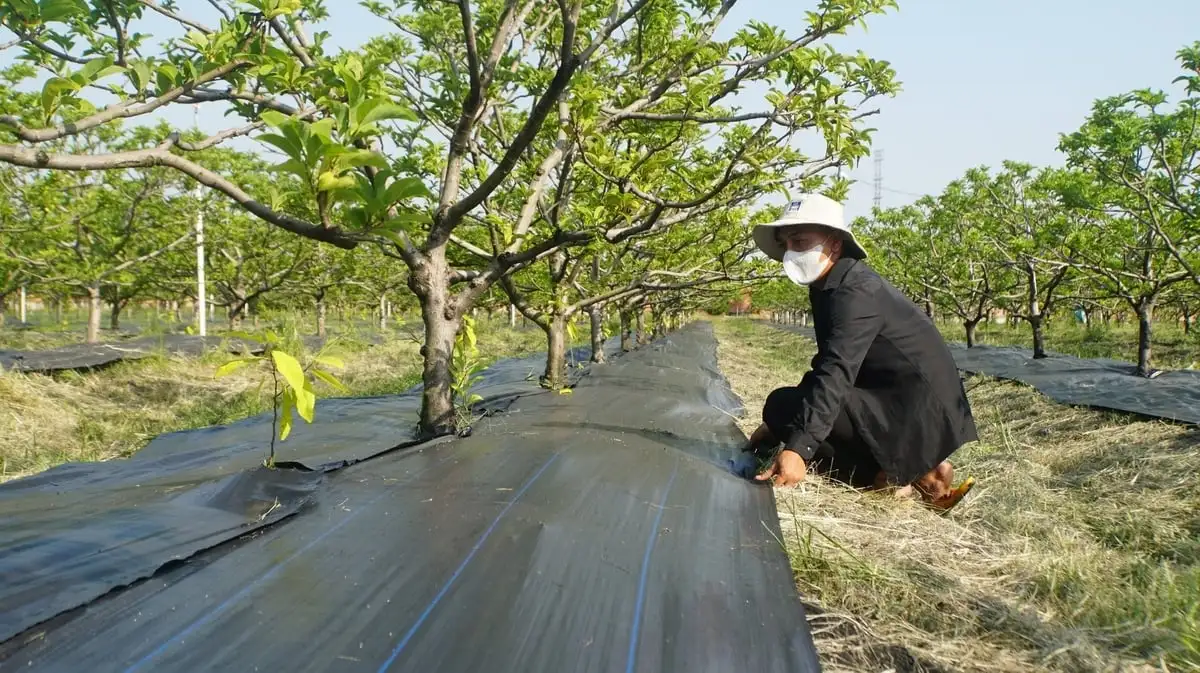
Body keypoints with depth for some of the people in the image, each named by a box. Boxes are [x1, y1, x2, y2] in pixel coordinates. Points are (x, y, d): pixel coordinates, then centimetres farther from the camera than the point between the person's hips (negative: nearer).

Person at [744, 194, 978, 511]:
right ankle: (913, 469, 8)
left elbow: (836, 374, -30)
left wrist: (796, 449, -39)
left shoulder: (855, 293, -18)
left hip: (918, 416, -10)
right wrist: (778, 427, 11)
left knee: (783, 405, -15)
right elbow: (827, 367, 16)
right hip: (903, 406, 10)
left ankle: (890, 476, -9)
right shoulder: (832, 287, 12)